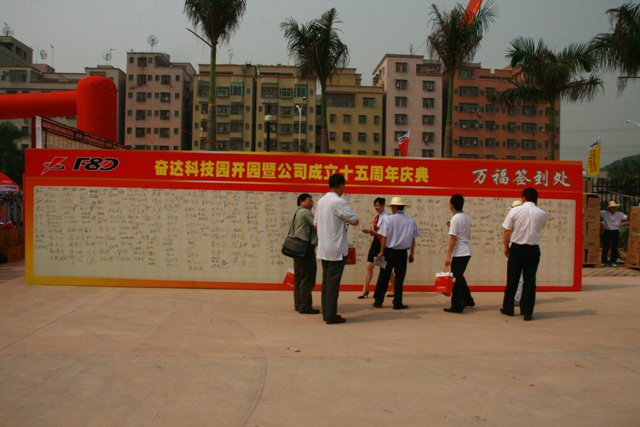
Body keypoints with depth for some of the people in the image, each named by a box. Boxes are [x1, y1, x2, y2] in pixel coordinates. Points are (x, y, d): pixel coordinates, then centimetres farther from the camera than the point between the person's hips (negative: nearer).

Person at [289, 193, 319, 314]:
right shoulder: (305, 212, -9)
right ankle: (305, 306, -6)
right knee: (307, 279, -7)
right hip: (306, 248, -10)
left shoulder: (297, 213, 20)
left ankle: (298, 304, 16)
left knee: (299, 278, 12)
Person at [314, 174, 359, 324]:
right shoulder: (339, 202, -15)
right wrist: (346, 221, 7)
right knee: (333, 282, -3)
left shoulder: (321, 201, 10)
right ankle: (331, 316, 2)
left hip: (323, 248, 8)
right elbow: (355, 221, -14)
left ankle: (326, 313, 19)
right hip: (337, 249, -8)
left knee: (326, 281, 13)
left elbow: (316, 224, 17)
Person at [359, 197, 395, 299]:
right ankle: (365, 290, 5)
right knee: (369, 266, 1)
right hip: (375, 242, 8)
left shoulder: (385, 217, -13)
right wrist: (369, 232, 0)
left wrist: (372, 231, -18)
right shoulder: (376, 217, 13)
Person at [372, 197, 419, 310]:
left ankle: (378, 301, 14)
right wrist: (411, 254, 13)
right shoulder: (411, 221, 0)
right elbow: (413, 240, 4)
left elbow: (384, 237, -8)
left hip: (389, 251, -1)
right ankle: (397, 303, 11)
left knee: (384, 277, 7)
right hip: (402, 253, 2)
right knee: (399, 278, 8)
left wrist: (381, 252, -1)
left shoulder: (388, 219, -8)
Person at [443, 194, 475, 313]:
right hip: (467, 251, 9)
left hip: (459, 253, -9)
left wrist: (449, 255, -16)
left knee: (456, 279, -1)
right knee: (460, 277, 22)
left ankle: (457, 306, 3)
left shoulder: (455, 218, -14)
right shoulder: (467, 217, 11)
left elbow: (453, 238, -17)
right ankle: (468, 300, 29)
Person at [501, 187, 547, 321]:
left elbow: (506, 231, -4)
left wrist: (506, 247, 7)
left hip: (517, 248, -1)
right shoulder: (542, 214, -2)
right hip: (533, 250, 1)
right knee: (530, 281, 7)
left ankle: (508, 308, 22)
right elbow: (539, 228, 13)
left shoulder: (515, 211, -6)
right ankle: (527, 312, 8)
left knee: (512, 280, 10)